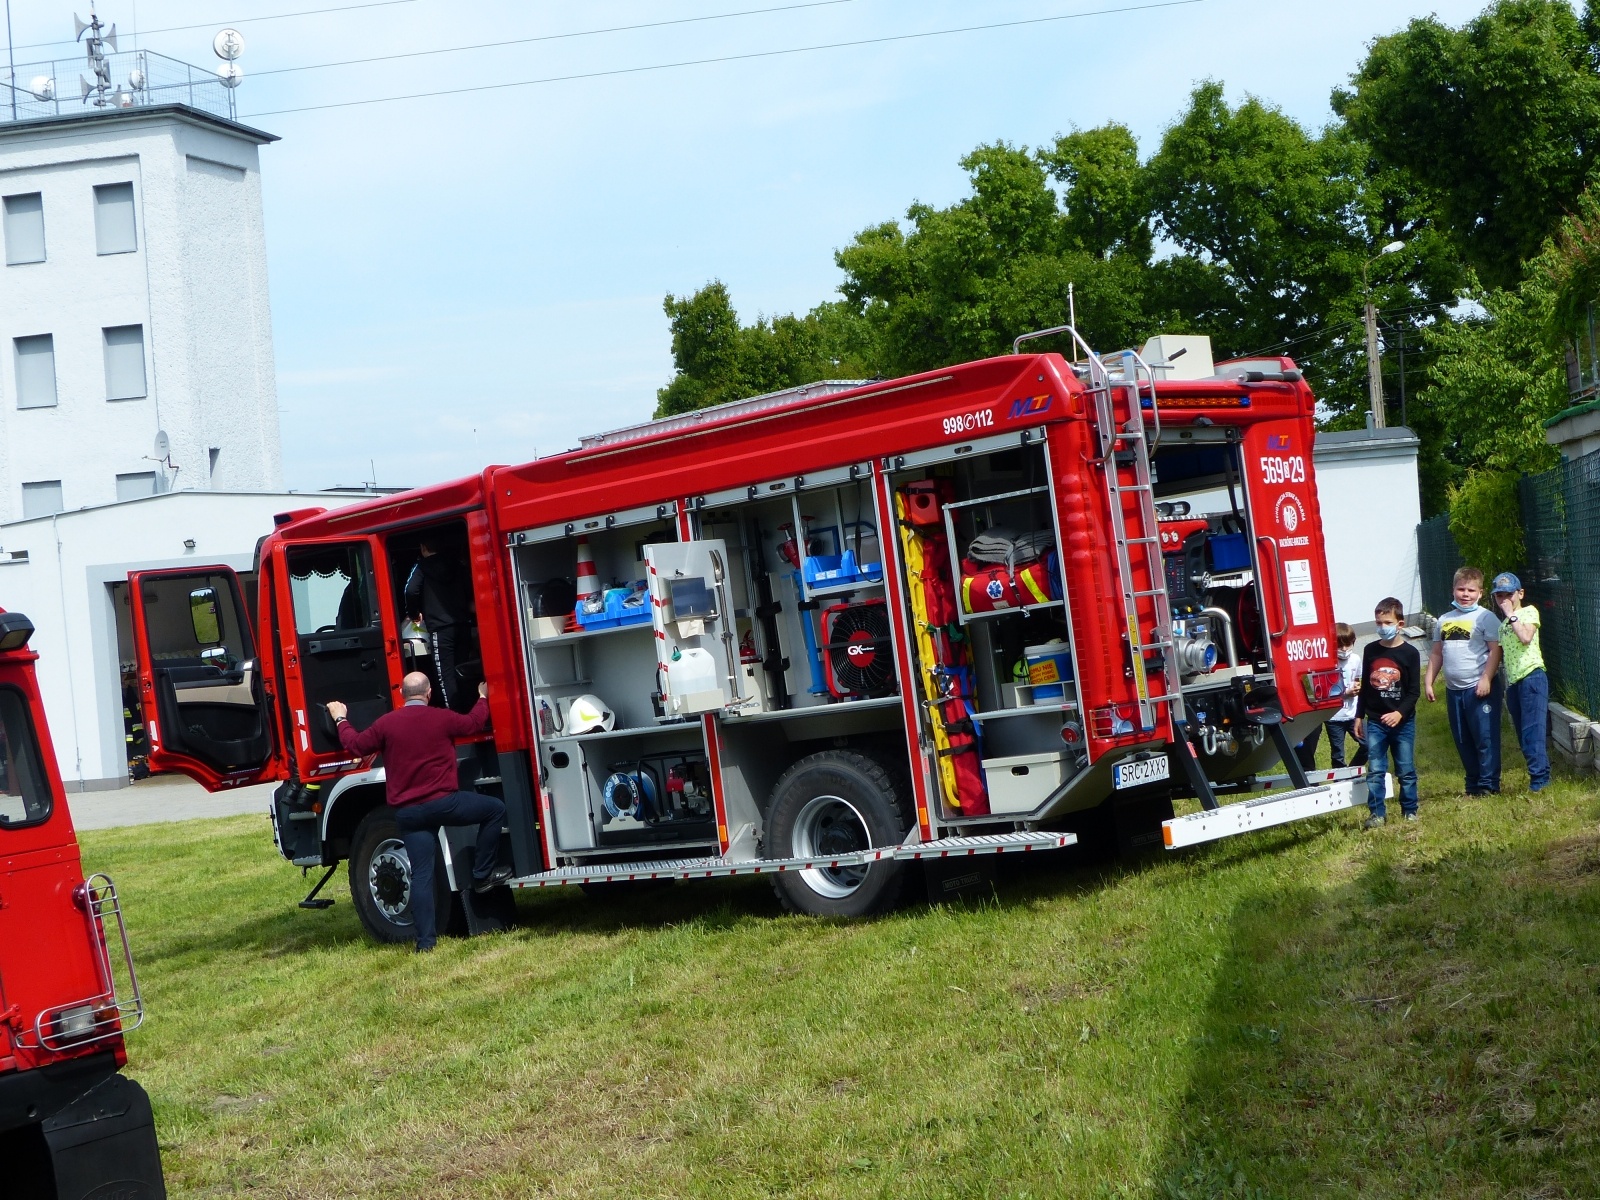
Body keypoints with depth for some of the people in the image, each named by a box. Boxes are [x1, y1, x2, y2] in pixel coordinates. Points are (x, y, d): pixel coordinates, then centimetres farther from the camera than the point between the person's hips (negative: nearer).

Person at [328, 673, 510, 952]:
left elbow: (355, 746, 11)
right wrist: (482, 699, 34)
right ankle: (482, 875, 15)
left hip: (407, 812, 3)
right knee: (495, 810, 16)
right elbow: (474, 723, 14)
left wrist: (340, 720, 28)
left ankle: (426, 940, 1)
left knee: (421, 875, 4)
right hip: (443, 802, -3)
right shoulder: (442, 719, -3)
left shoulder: (386, 723, 1)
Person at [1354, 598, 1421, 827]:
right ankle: (1376, 813, 5)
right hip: (1375, 722, 2)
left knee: (1406, 770, 6)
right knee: (1375, 771, 0)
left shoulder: (1409, 653, -5)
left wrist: (1399, 713, -19)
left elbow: (1414, 691, -6)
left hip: (1403, 722, -2)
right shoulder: (1370, 651, 5)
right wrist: (1359, 716, 10)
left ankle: (1410, 811, 17)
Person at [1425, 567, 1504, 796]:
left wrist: (1486, 679, -18)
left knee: (1485, 738, -4)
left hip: (1479, 688, -6)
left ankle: (1489, 785, 2)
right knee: (1463, 741, 11)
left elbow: (1495, 650, -10)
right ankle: (1473, 785, 20)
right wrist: (1428, 682, 11)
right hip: (1453, 689, 6)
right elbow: (1436, 653, 18)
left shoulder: (1485, 618, -4)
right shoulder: (1444, 620, 14)